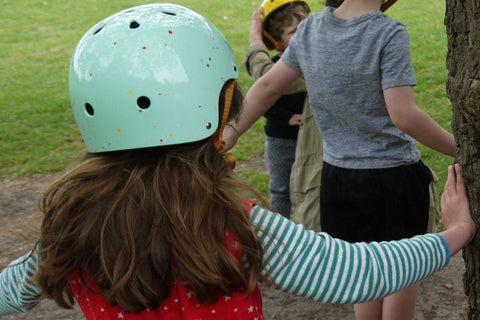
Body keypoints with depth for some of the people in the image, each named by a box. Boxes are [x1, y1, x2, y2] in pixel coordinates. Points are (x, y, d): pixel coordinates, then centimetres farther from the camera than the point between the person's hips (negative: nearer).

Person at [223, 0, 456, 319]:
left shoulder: (310, 28, 0)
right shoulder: (389, 33, -17)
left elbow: (268, 86, 4)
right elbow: (403, 116, -22)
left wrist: (229, 135, 13)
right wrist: (459, 149, -11)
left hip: (338, 175, 5)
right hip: (393, 175, -5)